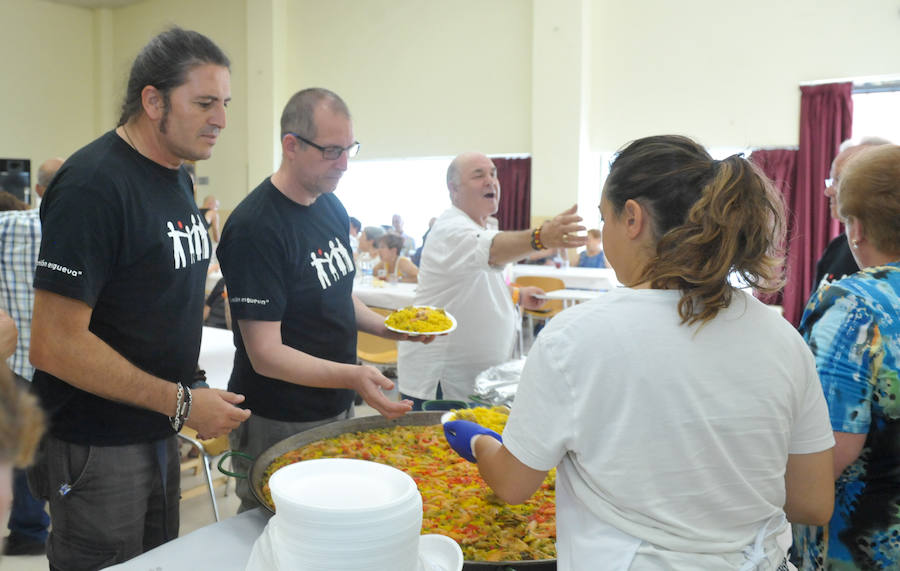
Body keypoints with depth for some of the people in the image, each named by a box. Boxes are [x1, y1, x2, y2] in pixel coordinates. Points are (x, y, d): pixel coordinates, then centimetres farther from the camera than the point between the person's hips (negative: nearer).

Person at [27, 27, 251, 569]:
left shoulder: (178, 177, 6)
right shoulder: (94, 184, -21)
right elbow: (54, 346, -24)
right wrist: (182, 403, -21)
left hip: (160, 433, 8)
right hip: (96, 450, -8)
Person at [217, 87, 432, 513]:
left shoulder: (333, 207, 4)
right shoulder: (254, 228, -22)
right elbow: (265, 354, -23)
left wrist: (390, 329, 1)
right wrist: (352, 376, -35)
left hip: (336, 411, 8)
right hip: (278, 428, -8)